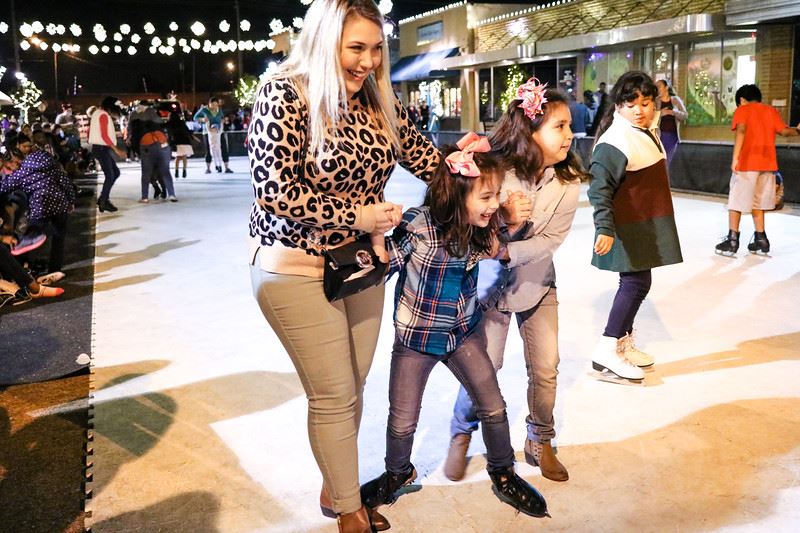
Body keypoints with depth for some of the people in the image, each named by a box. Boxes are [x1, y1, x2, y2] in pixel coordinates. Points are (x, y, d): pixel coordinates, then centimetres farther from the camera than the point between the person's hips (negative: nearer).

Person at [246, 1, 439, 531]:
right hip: (299, 270, -6)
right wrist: (358, 216, -20)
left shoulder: (379, 100, 2)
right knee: (335, 395, 3)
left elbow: (421, 153, 11)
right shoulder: (285, 95, -16)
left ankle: (336, 488, 38)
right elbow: (274, 192, -21)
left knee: (353, 388, 16)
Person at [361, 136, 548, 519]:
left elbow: (492, 251, 11)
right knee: (402, 421, 9)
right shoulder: (418, 225, -26)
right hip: (416, 336, -4)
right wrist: (376, 232, -35)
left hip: (464, 331, 4)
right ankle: (398, 473, 40)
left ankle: (503, 474, 33)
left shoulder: (480, 226, -9)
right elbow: (386, 263, -17)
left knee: (493, 406, 8)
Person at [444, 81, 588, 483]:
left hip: (537, 284, 3)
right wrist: (506, 221, -35)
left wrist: (506, 251, -27)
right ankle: (461, 435, 27)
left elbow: (552, 239, -17)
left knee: (545, 370, 4)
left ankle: (540, 442, 27)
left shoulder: (568, 181, -13)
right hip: (491, 283, -2)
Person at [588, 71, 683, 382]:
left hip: (647, 225, 9)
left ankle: (623, 342, 27)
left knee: (635, 282, 14)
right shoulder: (615, 141, -20)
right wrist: (605, 229, -29)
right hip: (628, 228, -9)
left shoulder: (648, 131, 10)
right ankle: (606, 351, 0)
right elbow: (599, 188, -24)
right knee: (637, 283, -7)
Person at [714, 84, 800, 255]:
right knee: (757, 201, 15)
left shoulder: (742, 110, 3)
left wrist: (735, 158, -21)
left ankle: (732, 240, 0)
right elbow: (784, 131, 4)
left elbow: (741, 131, -14)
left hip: (747, 162, -5)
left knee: (736, 201, 1)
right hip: (768, 163, 5)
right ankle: (761, 240, 15)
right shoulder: (771, 110, 15)